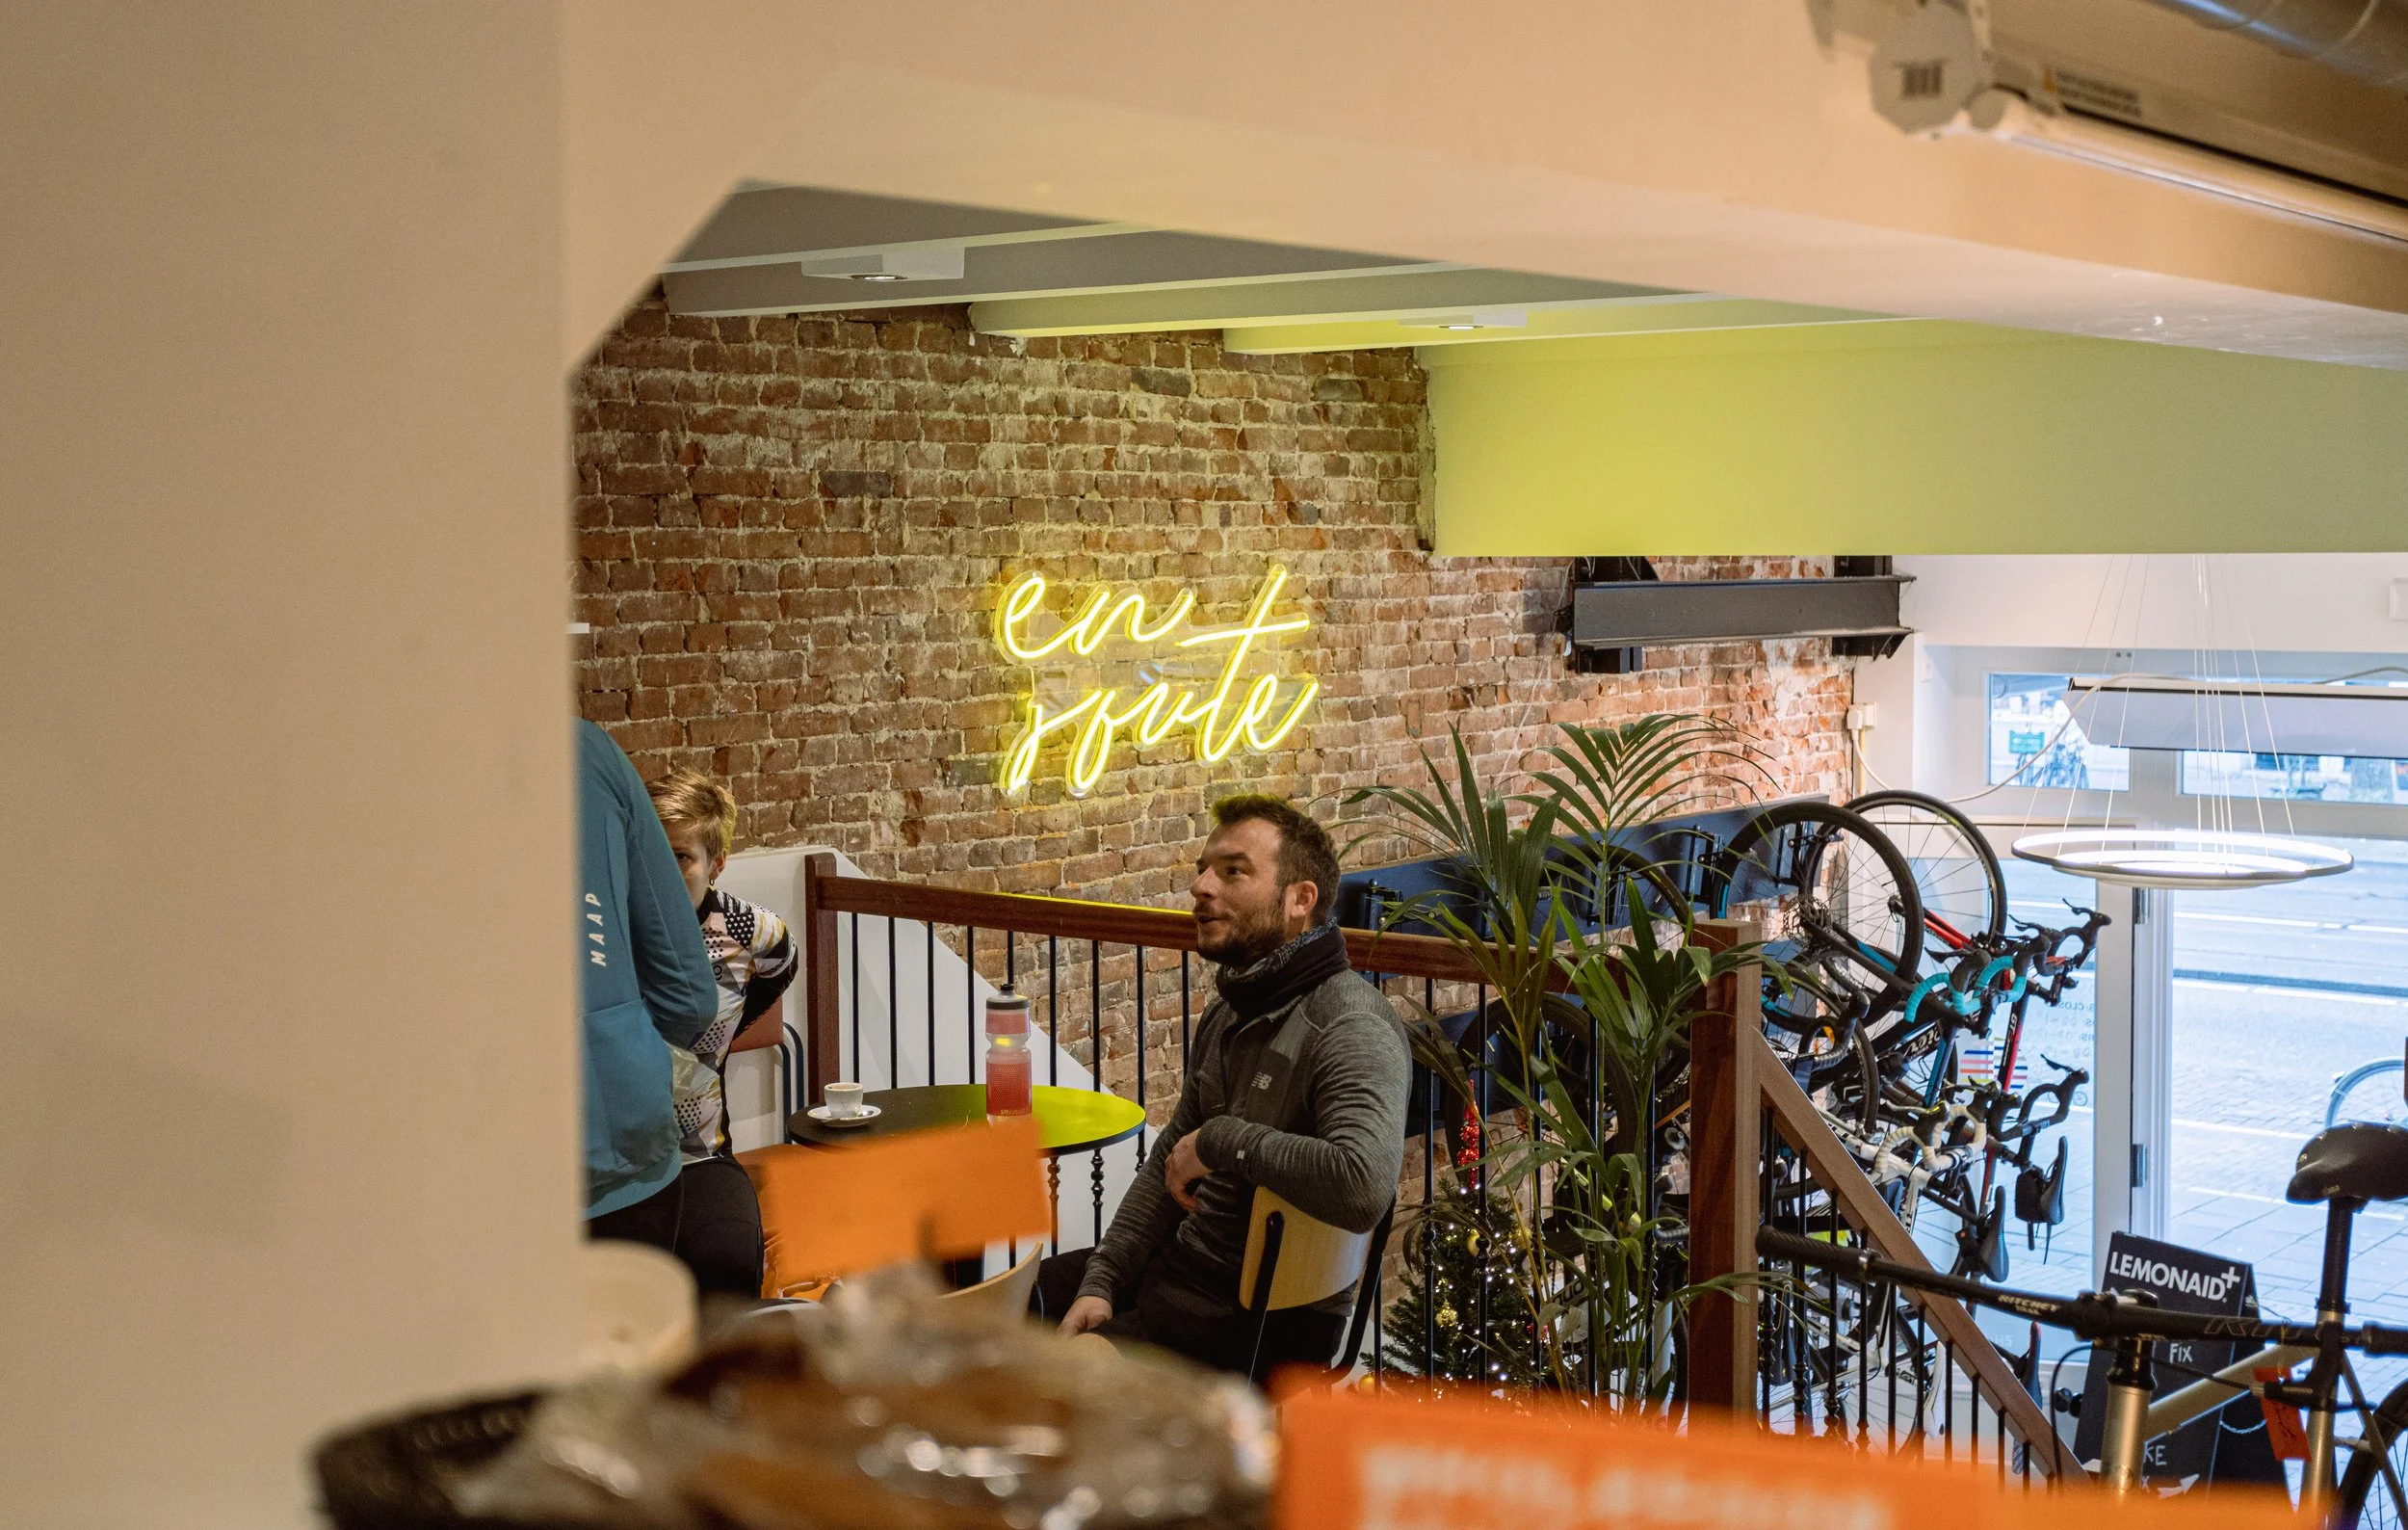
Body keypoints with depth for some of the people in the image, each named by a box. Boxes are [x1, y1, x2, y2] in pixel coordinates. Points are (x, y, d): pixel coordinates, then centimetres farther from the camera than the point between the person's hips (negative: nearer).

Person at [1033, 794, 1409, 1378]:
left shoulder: (1351, 1028, -21)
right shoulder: (1228, 1013, 11)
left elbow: (1364, 1186, -39)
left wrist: (1222, 1139, -25)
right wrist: (1102, 1281, 4)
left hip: (1266, 1318, -9)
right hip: (1179, 1260, 9)